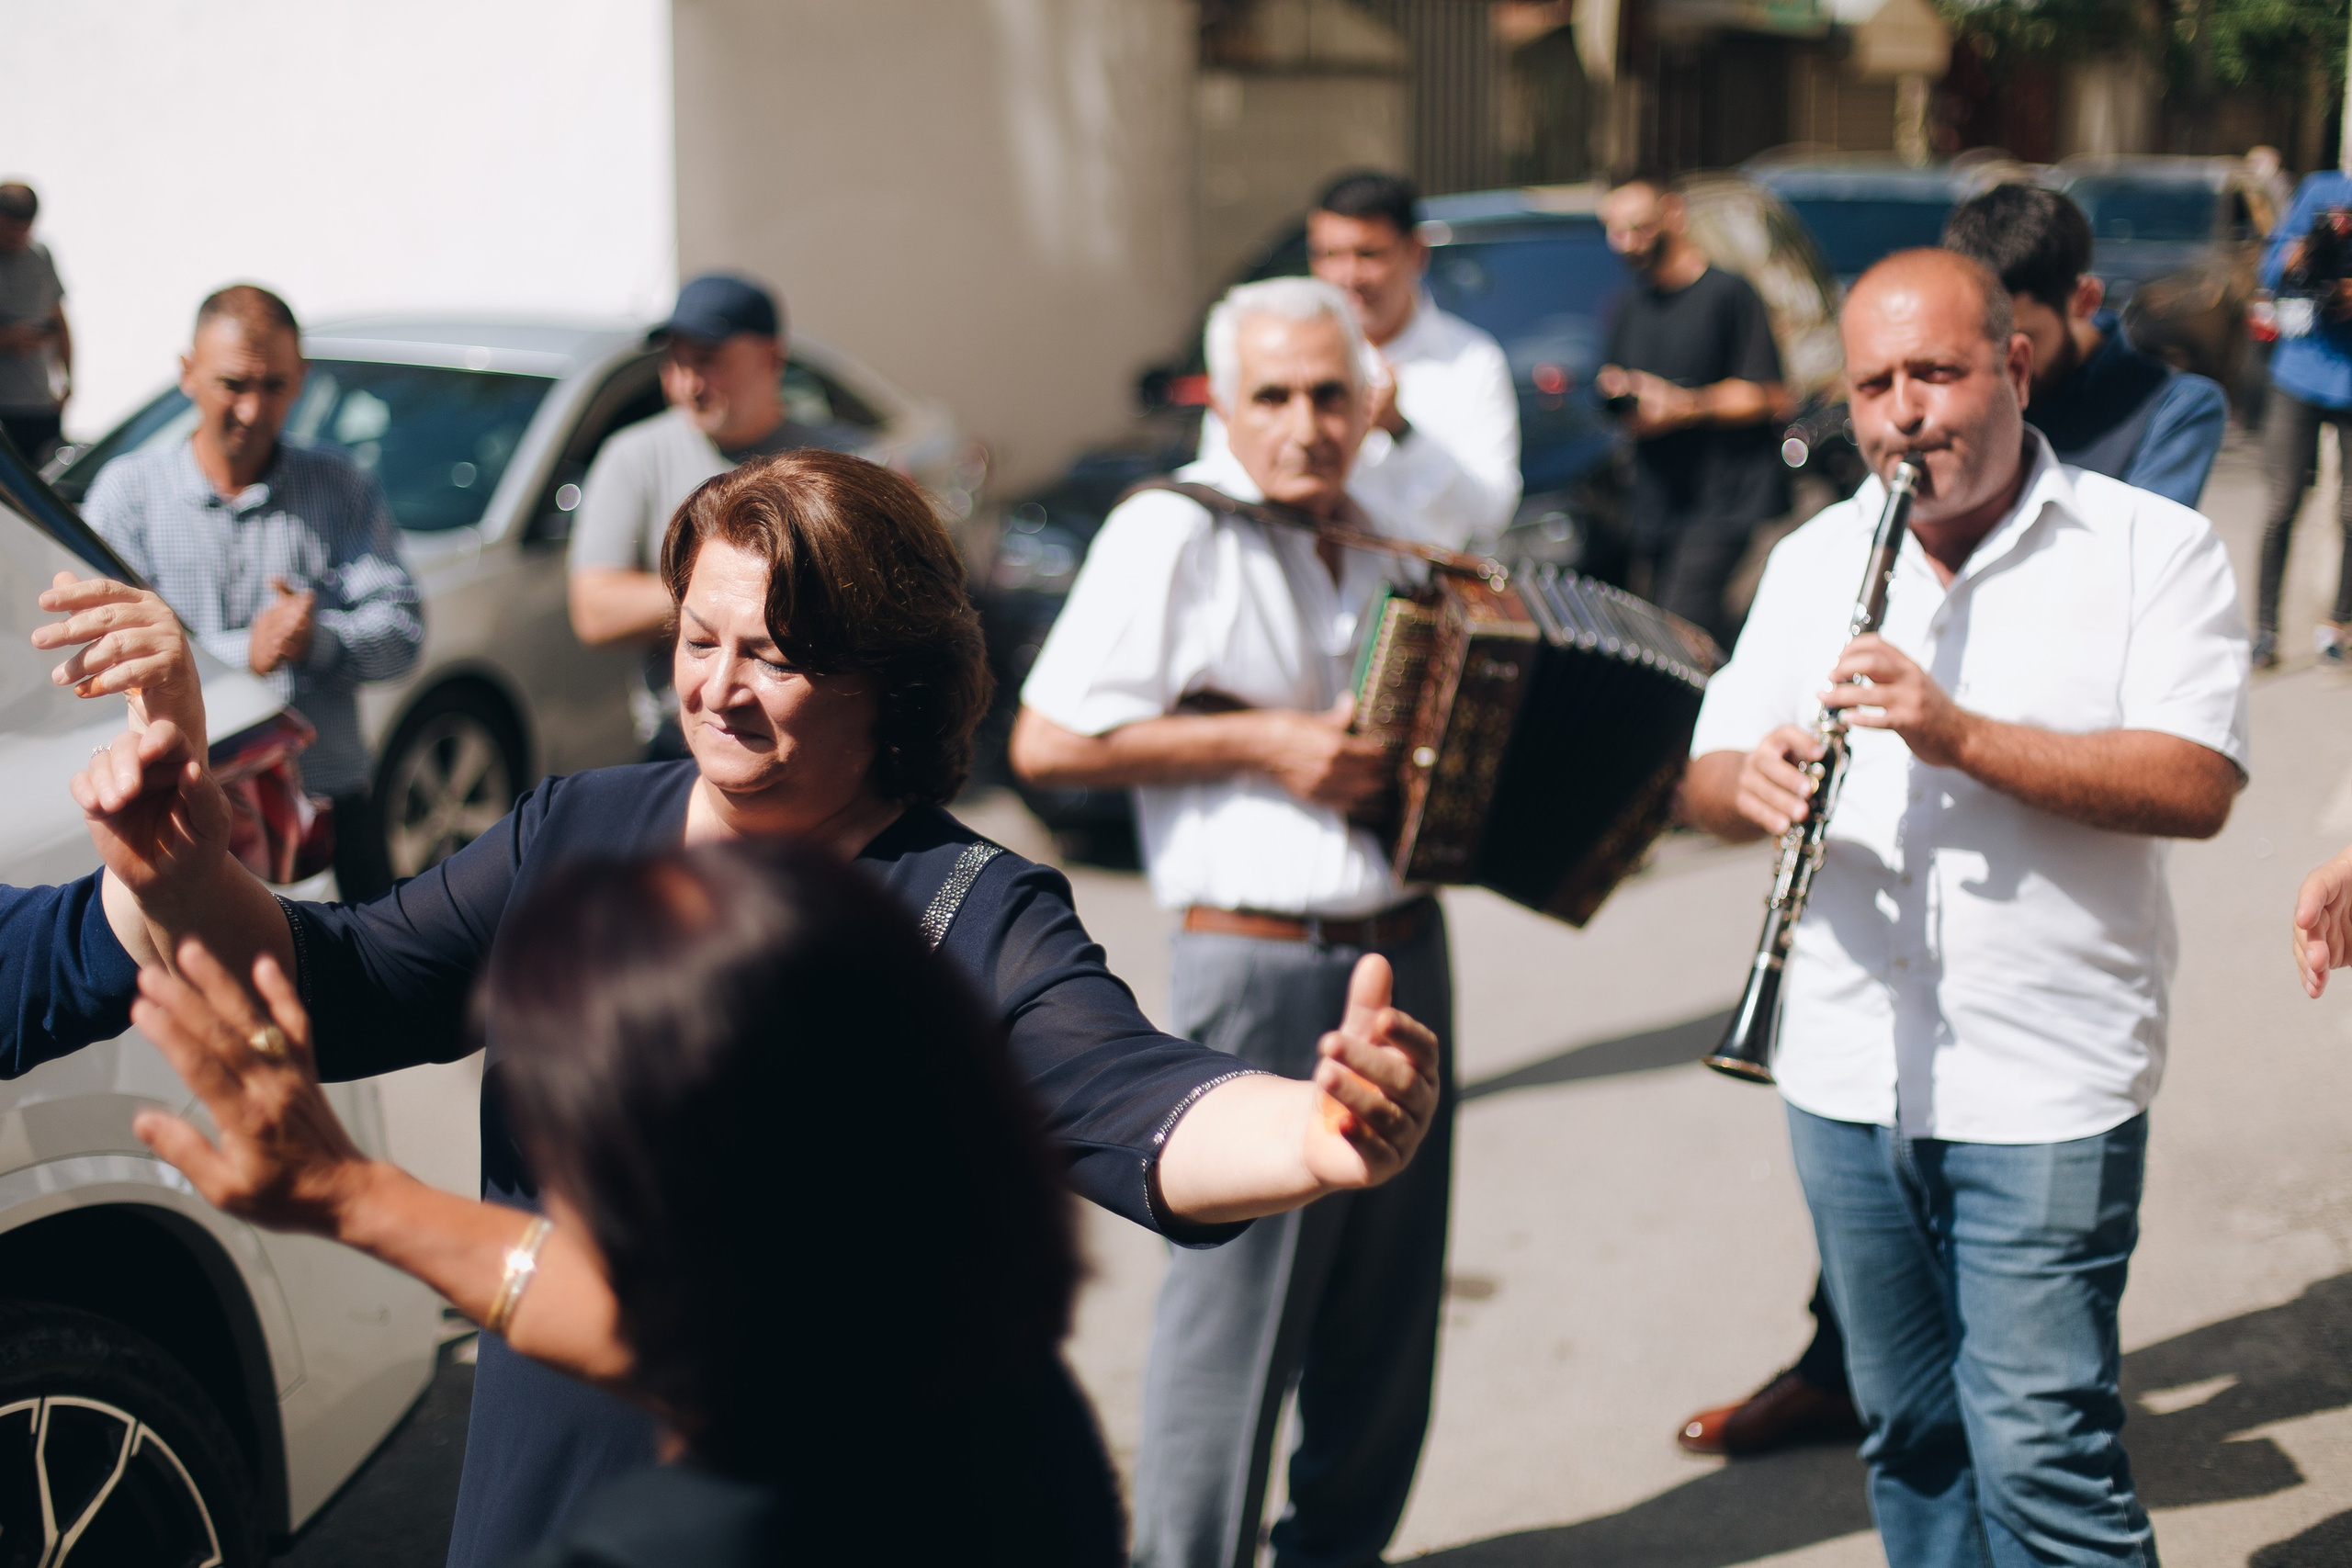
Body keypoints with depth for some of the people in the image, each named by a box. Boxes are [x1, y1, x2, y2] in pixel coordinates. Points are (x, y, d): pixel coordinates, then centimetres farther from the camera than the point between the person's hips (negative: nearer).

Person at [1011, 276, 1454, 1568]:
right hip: (1261, 968, -7)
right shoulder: (1175, 532, -11)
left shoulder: (1373, 529, 12)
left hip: (1406, 949, 7)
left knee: (1388, 1289, 14)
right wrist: (1263, 743, -18)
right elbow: (1047, 742, -17)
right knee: (1238, 1292, -1)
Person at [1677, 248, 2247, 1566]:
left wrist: (1961, 732, -25)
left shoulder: (2154, 549, -3)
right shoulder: (1814, 561, 11)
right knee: (1911, 1437, 15)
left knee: (2041, 1456, -5)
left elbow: (2198, 786, -15)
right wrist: (1754, 781, -16)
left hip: (2046, 1087, -4)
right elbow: (1707, 778, 8)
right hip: (1850, 1076, 5)